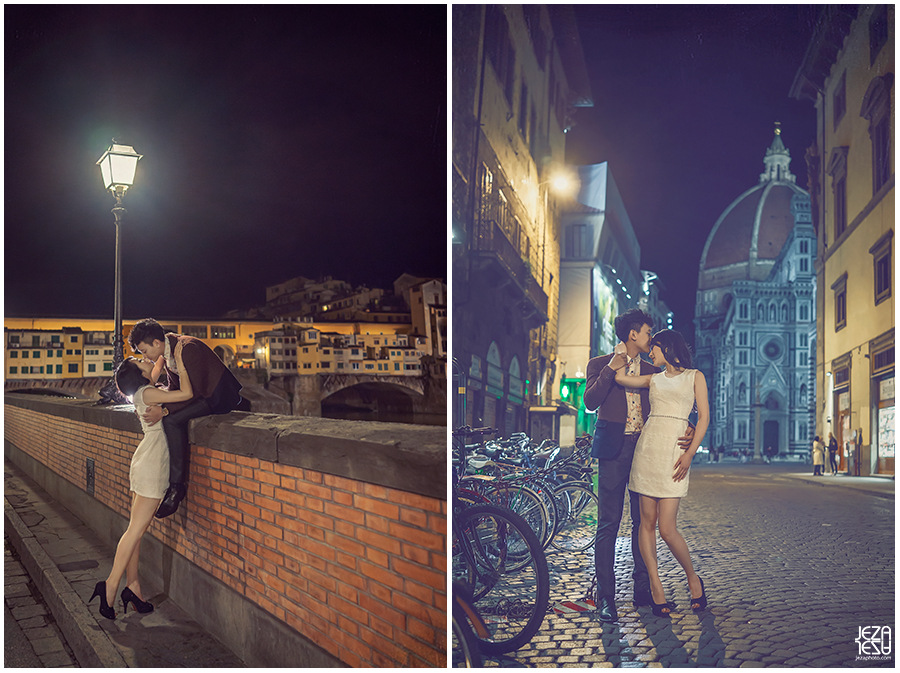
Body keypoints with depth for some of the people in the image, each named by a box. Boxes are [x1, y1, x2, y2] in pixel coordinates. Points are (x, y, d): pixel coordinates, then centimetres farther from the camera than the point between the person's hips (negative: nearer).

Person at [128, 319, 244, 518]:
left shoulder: (188, 348, -25)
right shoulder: (166, 351, 4)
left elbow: (194, 391, -27)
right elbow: (174, 387, 13)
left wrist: (165, 411, -30)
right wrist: (156, 405, -1)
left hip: (218, 396, -10)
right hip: (201, 394, 10)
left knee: (171, 421, -23)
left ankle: (177, 486, -19)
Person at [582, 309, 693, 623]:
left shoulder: (651, 370, 18)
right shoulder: (600, 364, 7)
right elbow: (590, 401, -8)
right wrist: (611, 369, -13)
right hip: (614, 449, -4)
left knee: (643, 521, 4)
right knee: (609, 524, -5)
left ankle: (643, 589, 13)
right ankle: (605, 596, -2)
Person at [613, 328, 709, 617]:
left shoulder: (694, 376, 9)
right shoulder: (654, 379, 18)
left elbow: (704, 416, 1)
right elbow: (620, 377, 3)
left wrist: (690, 453, -10)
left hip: (674, 451, -4)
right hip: (648, 445, 4)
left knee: (667, 528, -8)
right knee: (647, 522, 0)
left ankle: (692, 577, 16)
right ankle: (656, 589, 7)